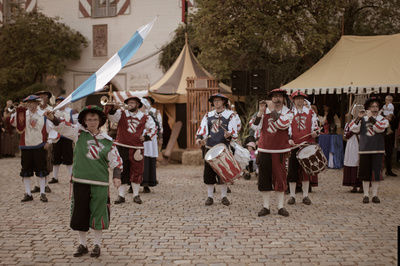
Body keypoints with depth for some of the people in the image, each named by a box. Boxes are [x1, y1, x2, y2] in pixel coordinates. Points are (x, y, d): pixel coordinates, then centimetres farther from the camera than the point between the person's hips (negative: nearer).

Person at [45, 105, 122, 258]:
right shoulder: (79, 133, 4)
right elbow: (64, 127, -7)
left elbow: (115, 160, 9)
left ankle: (97, 245, 19)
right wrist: (53, 118, -26)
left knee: (98, 213, 4)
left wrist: (116, 176, -2)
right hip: (80, 180, 1)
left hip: (100, 182, 0)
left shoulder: (107, 140, 5)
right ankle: (82, 244, 22)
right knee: (80, 213, 7)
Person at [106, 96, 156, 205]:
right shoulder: (121, 113, 5)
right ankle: (121, 195, 12)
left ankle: (136, 195, 16)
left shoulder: (145, 117, 8)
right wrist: (112, 109, -29)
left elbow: (153, 128, 15)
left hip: (137, 148, 0)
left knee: (137, 171, 3)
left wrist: (146, 137, 1)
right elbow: (112, 117, -12)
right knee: (122, 172, 4)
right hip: (122, 147, 0)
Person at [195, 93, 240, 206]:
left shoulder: (230, 115, 3)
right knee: (208, 172, 2)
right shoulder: (208, 115, 13)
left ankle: (224, 196, 13)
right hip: (209, 147, 3)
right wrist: (199, 138, -15)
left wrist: (229, 135, -26)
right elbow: (202, 128, 4)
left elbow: (234, 132, -4)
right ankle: (210, 196, 12)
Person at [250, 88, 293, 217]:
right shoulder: (264, 111, 8)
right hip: (264, 150, 2)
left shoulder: (288, 113, 2)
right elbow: (256, 127, -1)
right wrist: (260, 112, -10)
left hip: (280, 151, -2)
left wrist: (273, 110, -13)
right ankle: (266, 206, 12)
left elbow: (283, 124, -19)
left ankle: (280, 206, 11)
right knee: (264, 177, 3)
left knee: (280, 177, 1)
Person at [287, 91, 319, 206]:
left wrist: (315, 132, -5)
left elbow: (315, 125, 17)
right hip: (294, 145, -1)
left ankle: (305, 195, 13)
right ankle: (292, 195, 8)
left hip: (308, 145, 2)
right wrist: (289, 139, -13)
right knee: (293, 169, -1)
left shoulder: (310, 112, 12)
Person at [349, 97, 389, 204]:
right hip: (364, 150, 0)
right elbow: (353, 129, -7)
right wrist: (358, 118, -19)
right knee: (365, 173, 3)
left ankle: (375, 195, 9)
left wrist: (371, 117, -22)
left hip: (377, 150, 0)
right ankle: (366, 195, 11)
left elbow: (380, 128, -16)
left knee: (376, 172, 0)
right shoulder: (363, 119, 7)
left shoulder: (382, 119, 5)